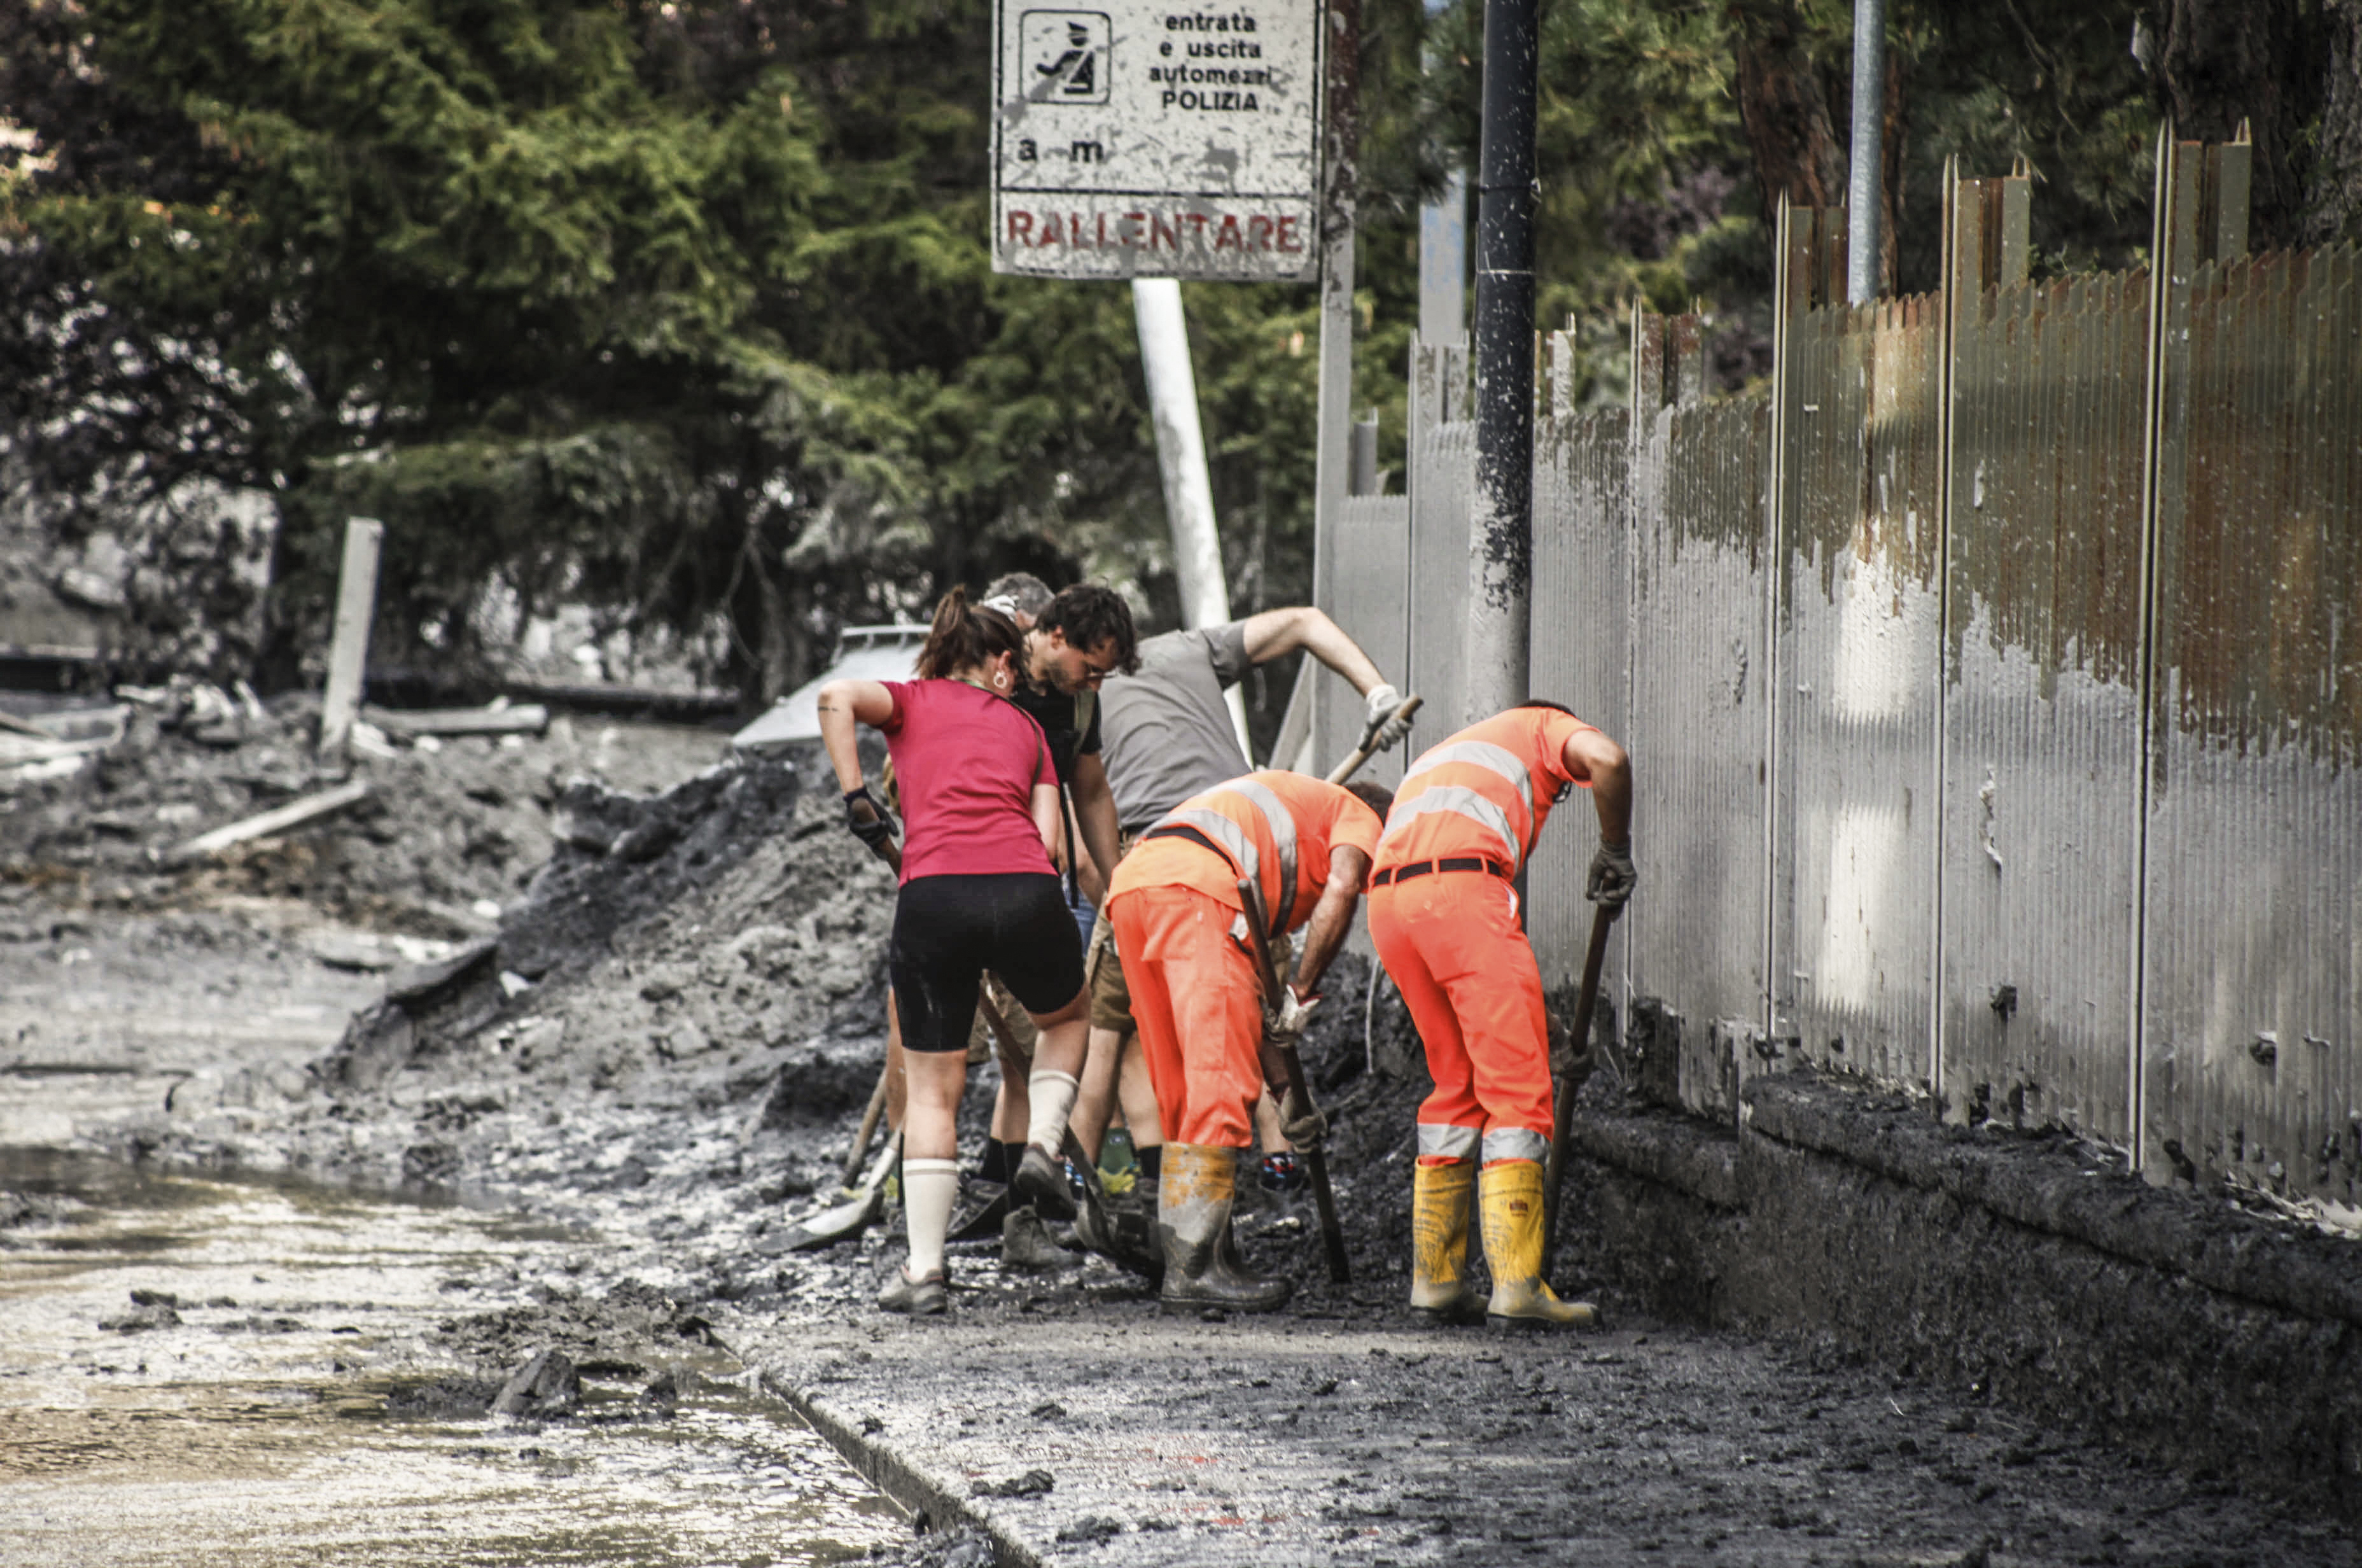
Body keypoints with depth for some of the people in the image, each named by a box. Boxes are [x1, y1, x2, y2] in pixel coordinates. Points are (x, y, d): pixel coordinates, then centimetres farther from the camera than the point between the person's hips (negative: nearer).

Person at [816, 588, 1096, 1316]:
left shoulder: (911, 701, 20)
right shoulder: (1024, 727, 26)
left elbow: (837, 697, -3)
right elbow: (1046, 839, 14)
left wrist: (854, 796, 3)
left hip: (934, 896, -1)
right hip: (1027, 893, 1)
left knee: (932, 1090, 10)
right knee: (1064, 1016, 33)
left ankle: (925, 1270, 5)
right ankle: (1043, 1145, 11)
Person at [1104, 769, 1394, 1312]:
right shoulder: (1358, 816, 22)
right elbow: (1341, 889, -2)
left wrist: (1285, 1087, 33)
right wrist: (1301, 993, 3)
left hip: (1129, 882, 8)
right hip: (1196, 886, -8)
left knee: (1183, 1093, 13)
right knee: (1222, 1084, -10)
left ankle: (1204, 1258, 13)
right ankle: (1193, 1267, -15)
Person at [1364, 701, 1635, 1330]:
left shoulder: (1439, 757, 41)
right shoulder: (1542, 726, 24)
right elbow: (1605, 759, -3)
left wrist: (1525, 1012, 36)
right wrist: (1615, 850, 12)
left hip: (1388, 901, 7)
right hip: (1462, 888, -7)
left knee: (1457, 1086, 19)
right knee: (1516, 1090, -2)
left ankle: (1435, 1277, 17)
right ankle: (1515, 1284, -9)